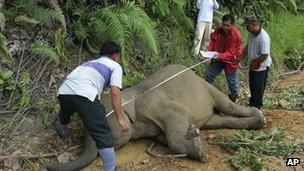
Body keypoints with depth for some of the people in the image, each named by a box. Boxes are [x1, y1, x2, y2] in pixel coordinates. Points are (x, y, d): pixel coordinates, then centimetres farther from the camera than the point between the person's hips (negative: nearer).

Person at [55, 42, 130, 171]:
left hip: (63, 91, 7)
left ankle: (63, 128, 67)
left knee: (65, 112, 42)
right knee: (103, 136, -2)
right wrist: (120, 118, 5)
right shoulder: (115, 66, 19)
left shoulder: (90, 62, 38)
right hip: (84, 95, -7)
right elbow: (115, 92, 2)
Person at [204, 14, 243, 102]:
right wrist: (208, 49, -21)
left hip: (230, 60, -5)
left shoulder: (236, 35, -29)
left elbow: (231, 52, -27)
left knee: (231, 79, 10)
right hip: (218, 57, 5)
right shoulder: (219, 29, -15)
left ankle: (234, 96, 35)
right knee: (209, 72, 15)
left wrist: (220, 56, -42)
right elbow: (213, 41, -2)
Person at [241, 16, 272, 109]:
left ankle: (256, 106, 25)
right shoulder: (251, 33, -3)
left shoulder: (263, 38, -30)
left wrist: (255, 63, -17)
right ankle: (252, 103, 42)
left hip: (261, 67, -8)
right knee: (252, 86, 23)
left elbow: (264, 55, -30)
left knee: (258, 88, 8)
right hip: (253, 65, 9)